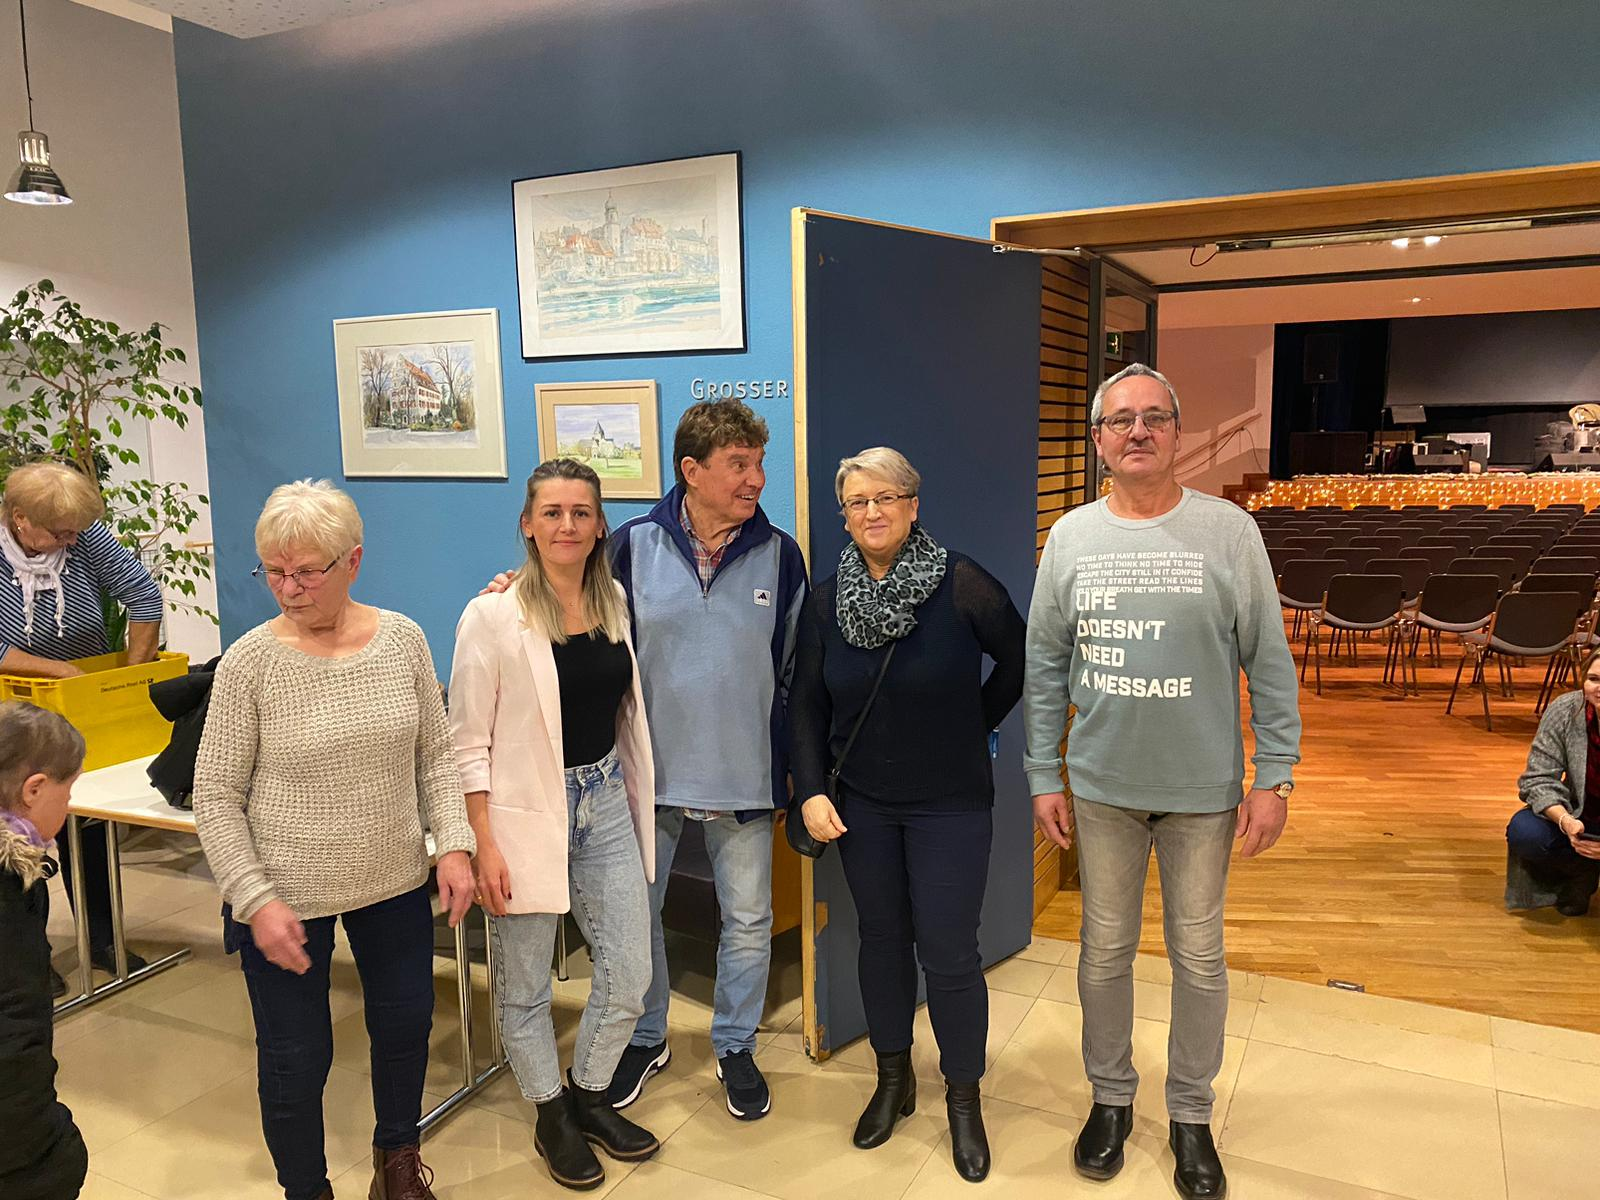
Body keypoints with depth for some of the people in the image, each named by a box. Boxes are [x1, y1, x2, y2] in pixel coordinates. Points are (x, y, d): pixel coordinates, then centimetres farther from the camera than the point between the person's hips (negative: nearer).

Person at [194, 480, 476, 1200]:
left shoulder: (402, 639, -6)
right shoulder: (250, 662, -14)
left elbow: (435, 754, 3)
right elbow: (216, 796, -8)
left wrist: (453, 844, -5)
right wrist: (256, 901, -14)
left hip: (396, 880, 3)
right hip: (287, 894, -3)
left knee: (406, 1024, 18)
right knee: (295, 1057, 10)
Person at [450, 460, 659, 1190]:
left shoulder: (616, 604, 3)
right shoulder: (494, 616, -13)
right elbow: (468, 742, -11)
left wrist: (632, 794, 13)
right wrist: (484, 845, -13)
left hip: (606, 803, 5)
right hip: (528, 810, -4)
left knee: (628, 975, 10)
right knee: (526, 985, 11)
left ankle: (589, 1097, 36)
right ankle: (552, 1118, 36)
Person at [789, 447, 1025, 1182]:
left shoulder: (961, 584, -13)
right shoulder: (827, 600, -2)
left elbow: (1019, 660, -1)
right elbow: (805, 703, 2)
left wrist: (971, 729, 1)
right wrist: (811, 791, -5)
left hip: (950, 803, -3)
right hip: (860, 803, 3)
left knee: (948, 951, 1)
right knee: (881, 937, 14)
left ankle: (964, 1100, 23)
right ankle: (893, 1079, 35)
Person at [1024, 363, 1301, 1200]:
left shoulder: (1228, 530, -5)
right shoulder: (1071, 536, 0)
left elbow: (1269, 663, -3)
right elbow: (1045, 669, 3)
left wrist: (1274, 777, -6)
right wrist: (1044, 777, 2)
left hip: (1204, 788, -1)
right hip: (1101, 786, 2)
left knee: (1199, 958, 11)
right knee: (1105, 949, 13)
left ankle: (1191, 1115, 31)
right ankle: (1111, 1097, 34)